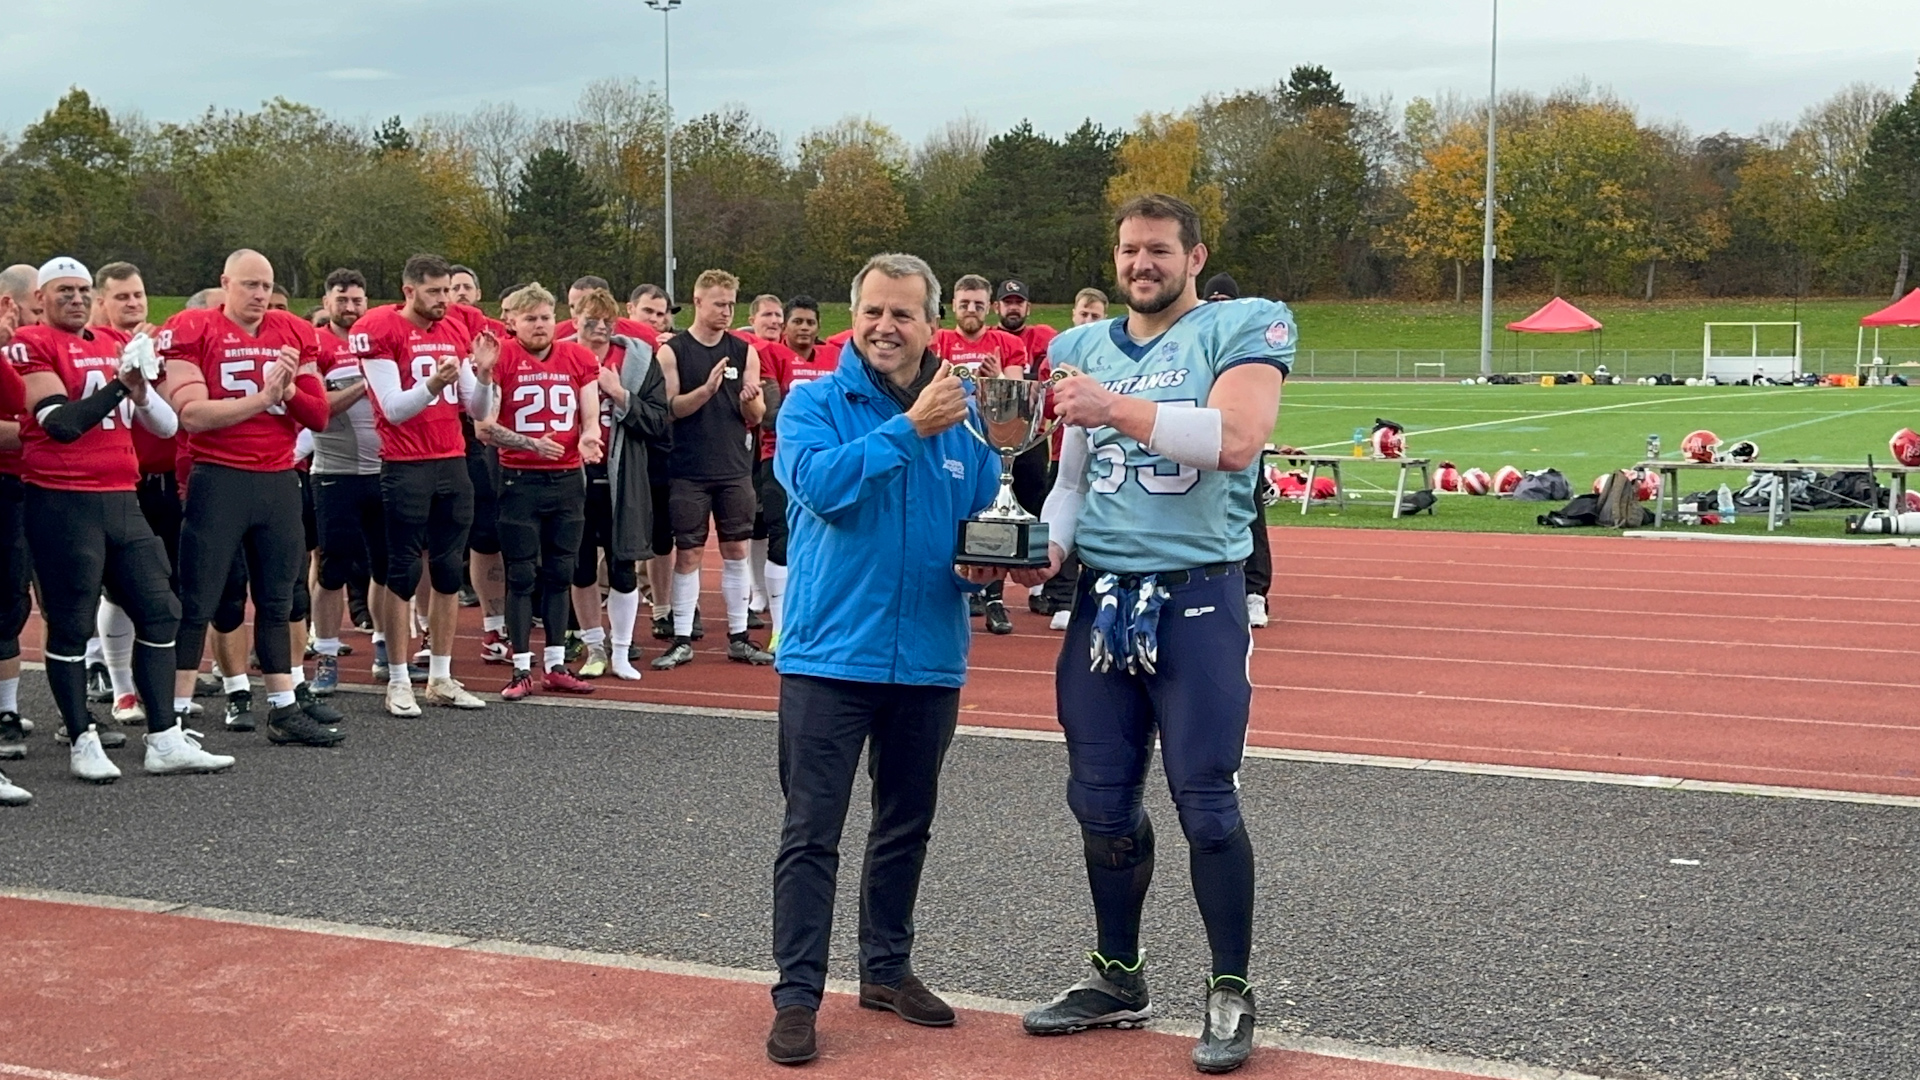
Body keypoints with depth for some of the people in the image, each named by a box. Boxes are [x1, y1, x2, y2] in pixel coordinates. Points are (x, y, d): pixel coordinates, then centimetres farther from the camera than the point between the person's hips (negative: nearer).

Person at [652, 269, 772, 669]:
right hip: (689, 471, -3)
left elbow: (756, 416, 8)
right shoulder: (673, 351, -2)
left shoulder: (744, 352, 7)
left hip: (735, 470, 3)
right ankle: (682, 640, 6)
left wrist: (750, 401, -14)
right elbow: (668, 408, -9)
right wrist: (706, 389, -22)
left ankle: (739, 637, 13)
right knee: (688, 553, 0)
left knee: (736, 550, 6)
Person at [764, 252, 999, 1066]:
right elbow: (820, 482, -24)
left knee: (906, 825, 16)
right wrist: (909, 427, -27)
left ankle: (887, 968, 32)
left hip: (929, 657, 4)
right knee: (811, 833, -2)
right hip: (830, 653, -4)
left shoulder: (964, 415, 3)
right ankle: (797, 994, 6)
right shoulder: (814, 403, -5)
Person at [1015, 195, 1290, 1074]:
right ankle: (1117, 979, 27)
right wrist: (1047, 543, -1)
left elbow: (1235, 440, -20)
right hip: (1101, 596, 6)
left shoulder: (1242, 329, -4)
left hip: (1197, 596, -5)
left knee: (1206, 803, -3)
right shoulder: (1083, 348, 14)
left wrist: (1119, 408, -24)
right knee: (1101, 801, 10)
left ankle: (1230, 995, 13)